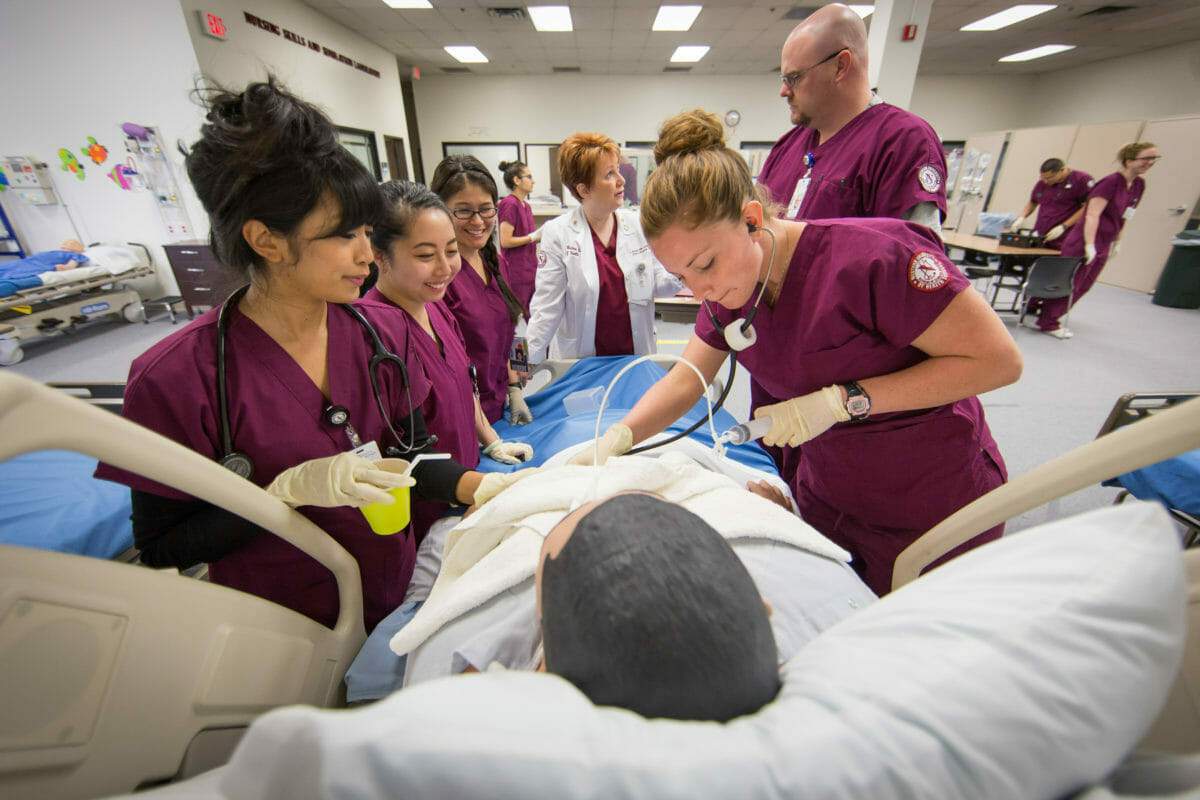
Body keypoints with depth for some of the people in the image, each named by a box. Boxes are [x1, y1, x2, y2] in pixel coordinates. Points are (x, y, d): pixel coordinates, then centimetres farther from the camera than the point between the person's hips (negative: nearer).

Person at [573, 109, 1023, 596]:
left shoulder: (871, 257, -28)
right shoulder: (727, 291, -9)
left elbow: (999, 359, -20)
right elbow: (684, 381, -3)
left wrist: (842, 401, -28)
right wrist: (616, 438, -19)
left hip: (932, 511, -4)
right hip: (825, 496, 5)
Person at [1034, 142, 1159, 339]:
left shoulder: (1139, 185, 11)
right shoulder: (1110, 182, -13)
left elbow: (1122, 216, 20)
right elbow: (1092, 215, -18)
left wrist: (1117, 242, 19)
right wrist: (1089, 245, -22)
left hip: (1103, 247, 8)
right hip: (1082, 243, -8)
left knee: (1083, 287, 11)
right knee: (1067, 284, -3)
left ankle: (1051, 317, 18)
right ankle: (1048, 323, 7)